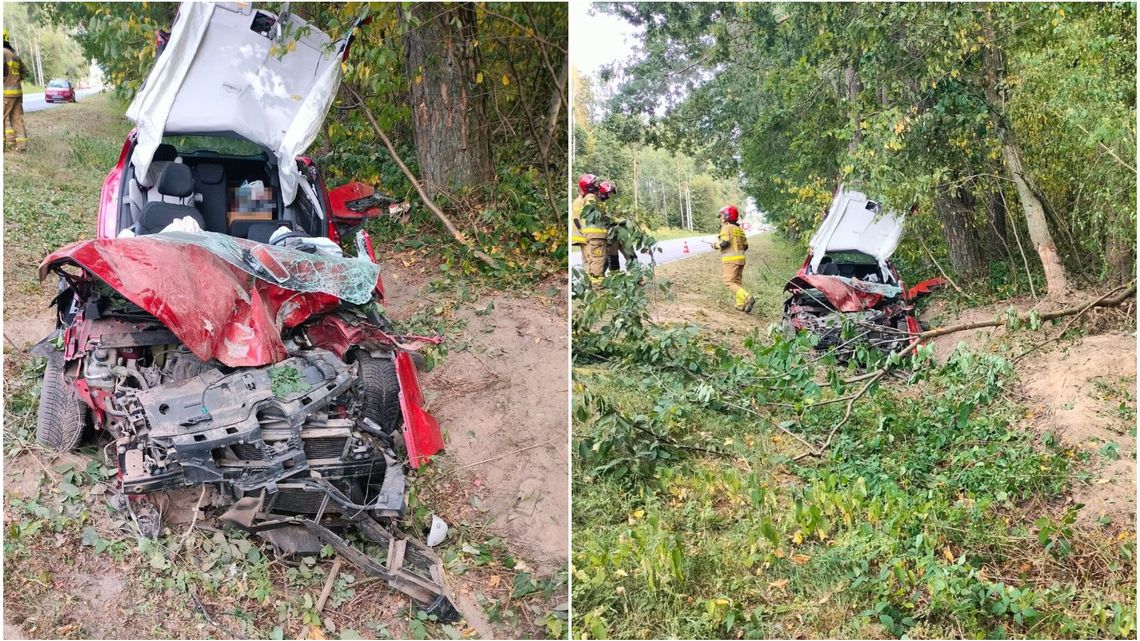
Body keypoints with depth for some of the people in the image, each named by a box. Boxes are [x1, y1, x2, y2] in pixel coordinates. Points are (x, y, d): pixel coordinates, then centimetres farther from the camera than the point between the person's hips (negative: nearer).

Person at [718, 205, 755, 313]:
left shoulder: (726, 227, -8)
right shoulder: (740, 229, 16)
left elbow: (725, 242, -20)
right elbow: (745, 246, 15)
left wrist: (717, 245, -2)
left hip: (730, 259, -8)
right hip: (741, 258, 8)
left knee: (729, 282, -8)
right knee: (738, 281, 15)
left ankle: (747, 298, -23)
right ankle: (741, 304, 12)